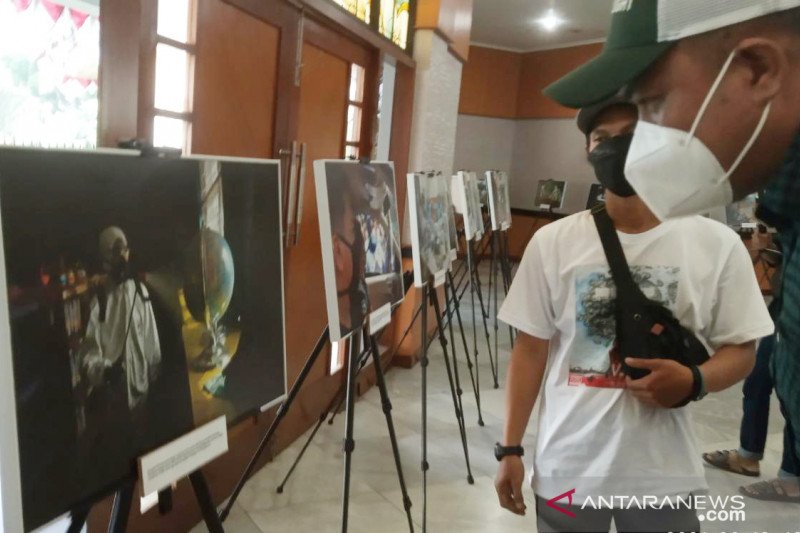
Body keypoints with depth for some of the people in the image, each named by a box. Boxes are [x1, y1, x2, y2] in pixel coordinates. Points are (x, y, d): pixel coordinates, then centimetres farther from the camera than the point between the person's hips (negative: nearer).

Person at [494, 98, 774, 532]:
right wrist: (510, 449, -2)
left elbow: (741, 349, 3)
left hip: (665, 476, 0)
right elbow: (531, 348, -1)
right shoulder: (552, 242, -4)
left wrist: (694, 382, -19)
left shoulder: (717, 244, -5)